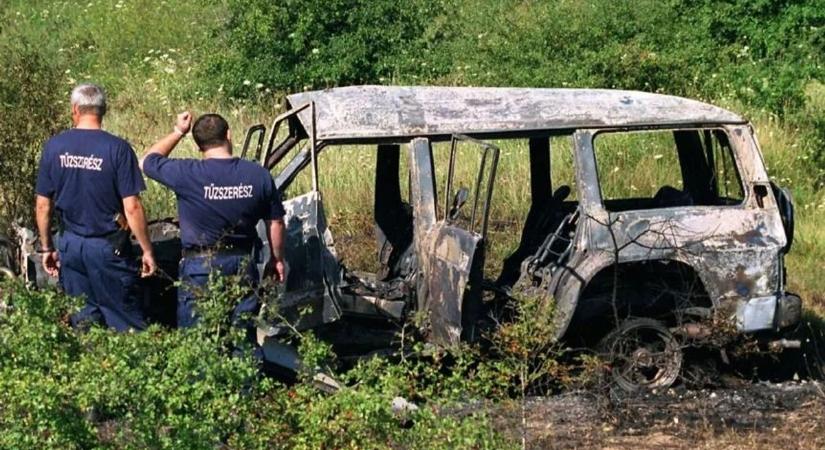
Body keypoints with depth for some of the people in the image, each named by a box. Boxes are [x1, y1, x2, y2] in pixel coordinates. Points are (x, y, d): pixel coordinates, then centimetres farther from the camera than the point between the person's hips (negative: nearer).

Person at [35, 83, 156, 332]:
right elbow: (132, 207, -14)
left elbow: (42, 204, 3)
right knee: (128, 324, 5)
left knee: (80, 316, 14)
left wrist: (47, 248, 14)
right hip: (108, 246, -4)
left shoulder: (54, 146, -2)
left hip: (71, 244, 4)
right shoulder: (117, 148, -13)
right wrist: (147, 250, -4)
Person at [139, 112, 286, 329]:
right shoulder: (259, 175, -4)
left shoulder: (187, 174, -14)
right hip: (243, 266, 3)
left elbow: (147, 162, 3)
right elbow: (275, 223, 4)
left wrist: (177, 132, 11)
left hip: (199, 268, -3)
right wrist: (277, 260, 18)